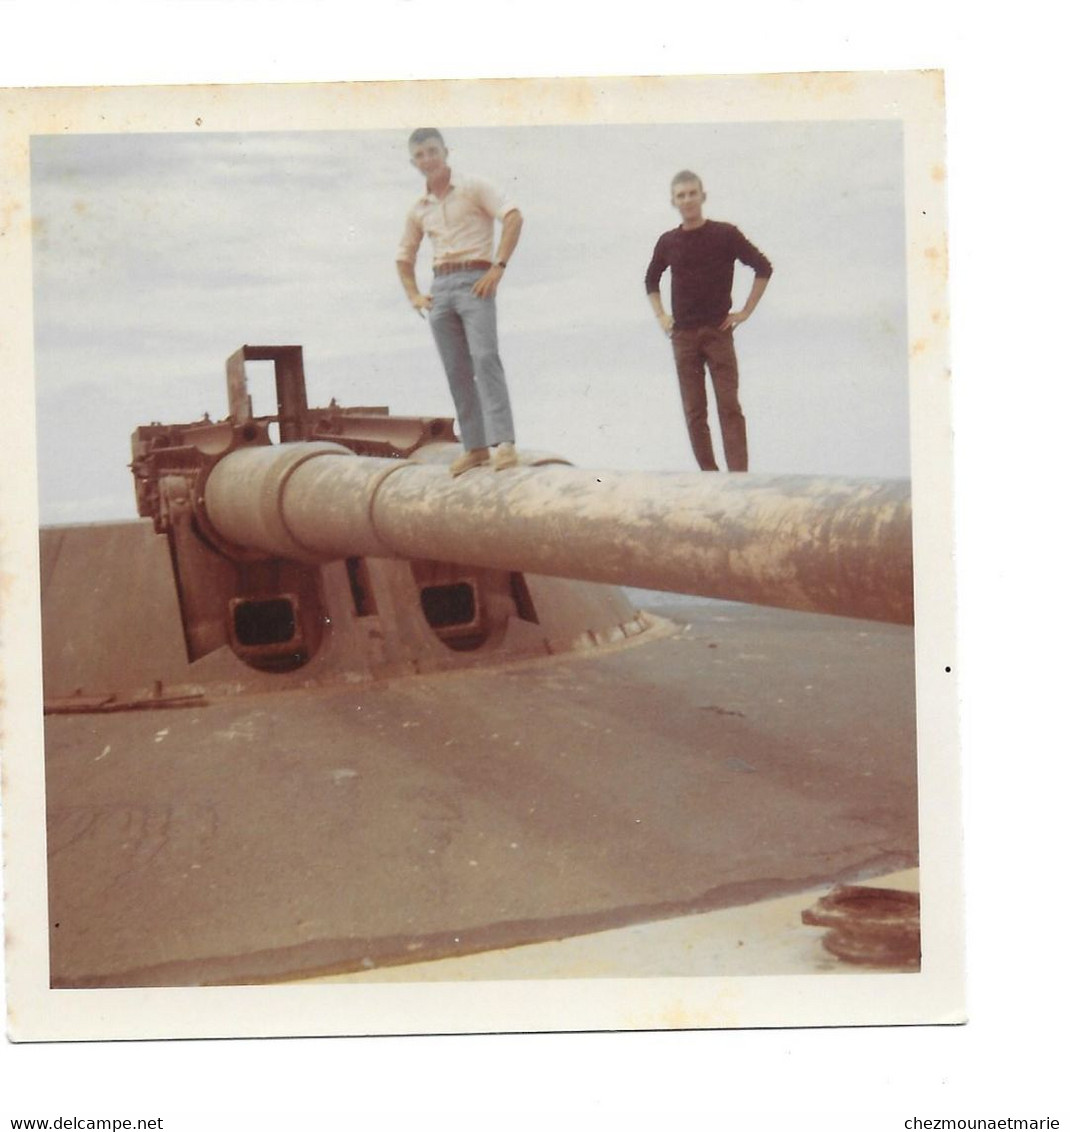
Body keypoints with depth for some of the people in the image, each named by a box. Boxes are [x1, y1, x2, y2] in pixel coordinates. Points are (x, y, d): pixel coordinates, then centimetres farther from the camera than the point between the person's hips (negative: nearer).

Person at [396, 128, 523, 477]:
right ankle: (474, 446, 5)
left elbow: (513, 217, -9)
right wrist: (414, 297, 13)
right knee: (457, 371, 2)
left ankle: (503, 443, -25)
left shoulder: (473, 188, 3)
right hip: (439, 288, 6)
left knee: (485, 359, -19)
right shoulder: (419, 210, 18)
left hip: (475, 282, -6)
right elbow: (404, 258, 28)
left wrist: (498, 267, -15)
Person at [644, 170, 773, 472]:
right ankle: (709, 475, 10)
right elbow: (651, 280, 25)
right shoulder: (668, 242, 7)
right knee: (694, 412, 2)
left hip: (718, 332, -3)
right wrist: (660, 316, 12)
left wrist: (745, 312, -3)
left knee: (729, 407, -8)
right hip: (683, 335, 3)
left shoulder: (725, 235, -3)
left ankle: (739, 478, -9)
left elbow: (763, 268, 1)